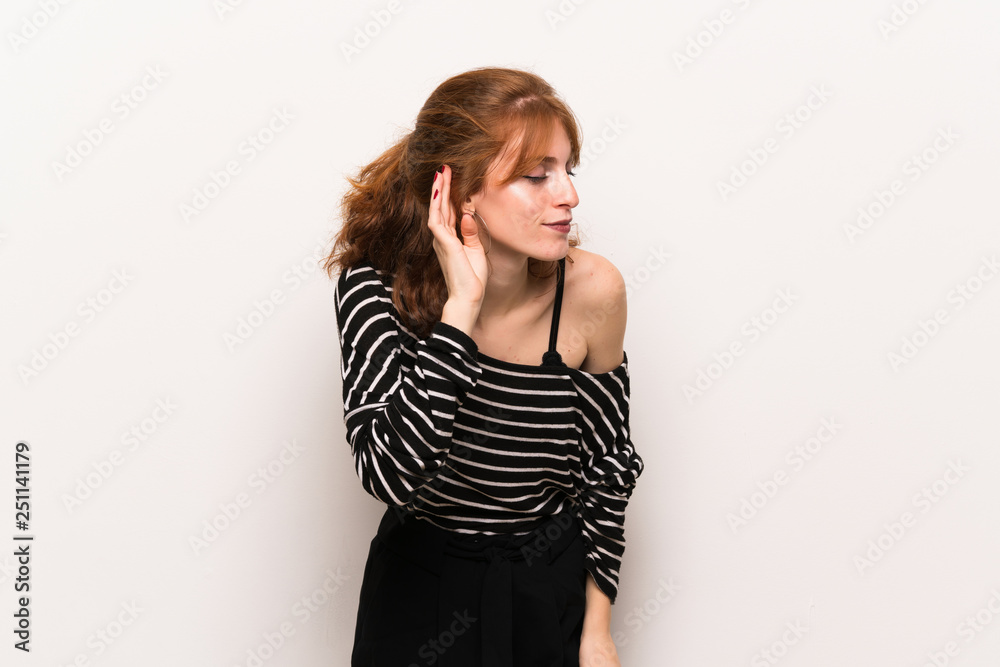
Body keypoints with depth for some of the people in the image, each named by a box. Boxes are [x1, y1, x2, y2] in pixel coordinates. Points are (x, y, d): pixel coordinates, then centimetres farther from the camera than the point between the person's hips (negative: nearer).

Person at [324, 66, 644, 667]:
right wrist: (462, 305, -36)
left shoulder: (590, 290, -18)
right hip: (420, 591, -1)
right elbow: (390, 473, -33)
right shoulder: (376, 281, -21)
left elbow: (608, 463, -4)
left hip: (552, 593, 1)